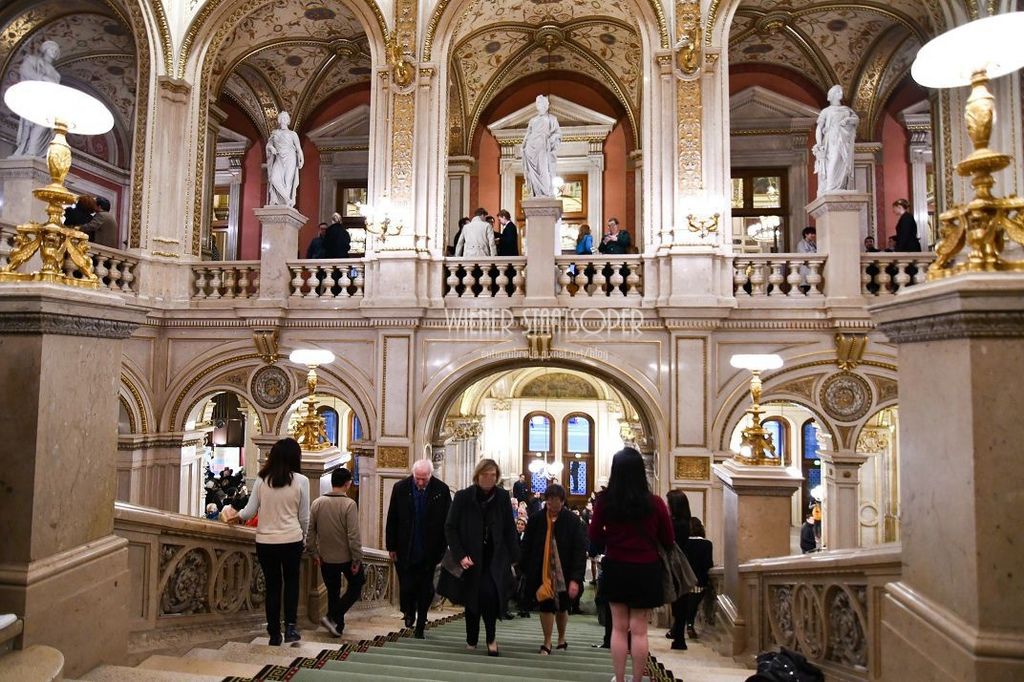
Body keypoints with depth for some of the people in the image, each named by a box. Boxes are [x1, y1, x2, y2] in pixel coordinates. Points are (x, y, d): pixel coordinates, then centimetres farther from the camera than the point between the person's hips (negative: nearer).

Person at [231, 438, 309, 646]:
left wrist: (237, 517, 23)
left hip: (265, 541, 2)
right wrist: (303, 536, 16)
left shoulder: (262, 480, -2)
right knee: (291, 582, 20)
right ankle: (290, 626, 10)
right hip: (291, 540, -2)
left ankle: (274, 634, 21)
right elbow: (304, 517, -1)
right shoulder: (301, 481, -8)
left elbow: (249, 511, 2)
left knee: (272, 586, 15)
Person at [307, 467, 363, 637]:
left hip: (326, 558, 5)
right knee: (355, 587, 16)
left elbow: (310, 531, 1)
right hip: (346, 557, -4)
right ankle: (333, 617, 4)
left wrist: (314, 553, 11)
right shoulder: (349, 504, -18)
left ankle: (338, 626, 27)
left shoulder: (317, 503, -4)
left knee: (333, 592, 19)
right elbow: (353, 535, -19)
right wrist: (357, 559, -11)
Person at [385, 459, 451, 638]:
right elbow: (392, 520, -1)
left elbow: (447, 521, -3)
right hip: (405, 550, 0)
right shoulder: (400, 488, -8)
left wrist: (442, 549, -3)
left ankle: (420, 626, 28)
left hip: (429, 551, 0)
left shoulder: (442, 490, -10)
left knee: (425, 590, 9)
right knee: (406, 587, 4)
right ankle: (409, 612, 36)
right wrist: (392, 547, 0)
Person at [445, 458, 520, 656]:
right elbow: (450, 528, -6)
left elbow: (509, 529, 2)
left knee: (490, 594, -14)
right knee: (472, 598, 7)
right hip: (471, 558, 0)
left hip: (495, 558, 1)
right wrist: (460, 555, -14)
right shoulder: (463, 496, -8)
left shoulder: (502, 496, -3)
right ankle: (472, 640, 28)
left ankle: (491, 637, 7)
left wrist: (513, 557, -1)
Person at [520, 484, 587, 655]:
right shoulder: (535, 519, -6)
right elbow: (526, 548, 1)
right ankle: (547, 643, 15)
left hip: (564, 574, 0)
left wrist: (575, 579, -20)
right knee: (545, 607, -2)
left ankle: (561, 639, 38)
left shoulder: (572, 521, -11)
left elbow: (580, 551, -14)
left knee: (562, 608, 16)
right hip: (542, 573, 0)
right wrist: (527, 573, 1)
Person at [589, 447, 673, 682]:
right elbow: (668, 540, -3)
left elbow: (595, 535, -1)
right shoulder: (654, 502, -14)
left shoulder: (604, 501, -12)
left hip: (616, 569, 1)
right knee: (639, 630, 9)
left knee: (619, 627, 14)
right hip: (646, 570, -1)